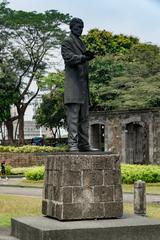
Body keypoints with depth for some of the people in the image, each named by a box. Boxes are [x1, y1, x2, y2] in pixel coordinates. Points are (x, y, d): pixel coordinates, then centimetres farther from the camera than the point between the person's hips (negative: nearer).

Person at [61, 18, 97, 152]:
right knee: (73, 115, -12)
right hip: (73, 82, -9)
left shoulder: (81, 43, 26)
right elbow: (69, 58, -14)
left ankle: (84, 144, 8)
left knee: (84, 117, 6)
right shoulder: (67, 42, 1)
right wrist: (84, 57, -26)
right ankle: (73, 144, -14)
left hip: (83, 83, 9)